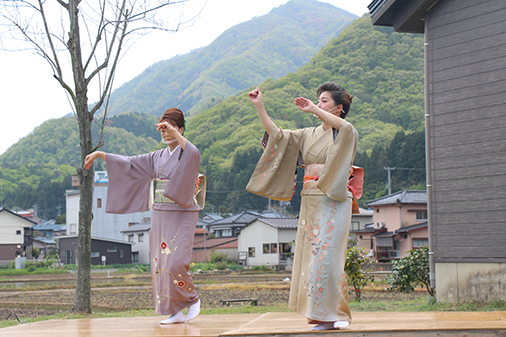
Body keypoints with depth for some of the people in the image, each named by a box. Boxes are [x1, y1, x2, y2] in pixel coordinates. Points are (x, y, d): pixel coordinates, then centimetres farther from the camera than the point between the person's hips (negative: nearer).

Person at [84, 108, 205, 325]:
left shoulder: (188, 153, -4)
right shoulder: (158, 157, 14)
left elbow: (194, 154, -29)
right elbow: (130, 164, 14)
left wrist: (175, 133, -36)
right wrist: (100, 154, 10)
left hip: (182, 215, -6)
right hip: (160, 217, 6)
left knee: (175, 263, -15)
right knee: (160, 263, 2)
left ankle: (192, 300, 9)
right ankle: (175, 312, 8)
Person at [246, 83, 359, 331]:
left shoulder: (346, 134, -3)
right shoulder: (309, 135, 15)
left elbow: (343, 126, -27)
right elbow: (277, 135, 9)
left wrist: (314, 110, -22)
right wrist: (259, 107, 2)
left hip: (333, 202, -7)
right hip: (310, 204, 7)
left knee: (325, 258, -11)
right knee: (311, 258, 5)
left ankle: (334, 314, -3)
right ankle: (320, 314, 11)